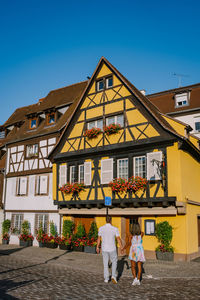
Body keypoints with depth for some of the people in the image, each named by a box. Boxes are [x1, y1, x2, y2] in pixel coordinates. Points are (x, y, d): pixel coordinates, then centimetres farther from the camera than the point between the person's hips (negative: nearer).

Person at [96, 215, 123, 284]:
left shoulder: (101, 228, -7)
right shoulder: (115, 229, -12)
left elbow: (99, 238, 2)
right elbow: (118, 239, -10)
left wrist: (97, 247, 14)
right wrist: (121, 248, -2)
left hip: (104, 249, 2)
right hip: (112, 249, -1)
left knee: (105, 264, 15)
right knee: (114, 262, 18)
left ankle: (106, 279, 17)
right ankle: (113, 276, 5)